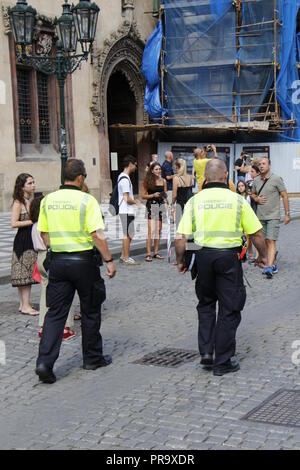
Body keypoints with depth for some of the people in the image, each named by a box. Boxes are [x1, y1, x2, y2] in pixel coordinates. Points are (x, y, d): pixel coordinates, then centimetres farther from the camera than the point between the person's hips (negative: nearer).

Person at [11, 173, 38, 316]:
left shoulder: (33, 200, 13)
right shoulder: (18, 202, -10)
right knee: (24, 273, -6)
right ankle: (25, 305, -3)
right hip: (23, 241, -8)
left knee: (28, 274, 9)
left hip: (33, 240, 8)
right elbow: (14, 223, -17)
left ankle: (23, 304, 14)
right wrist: (33, 221, -17)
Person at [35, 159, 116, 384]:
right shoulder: (87, 200, -11)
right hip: (83, 260, -4)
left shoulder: (48, 200, 4)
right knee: (90, 311, 12)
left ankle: (45, 362, -7)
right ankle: (93, 358, 24)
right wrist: (109, 260, -10)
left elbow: (44, 234, 9)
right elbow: (97, 234, -16)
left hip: (57, 261, 4)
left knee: (55, 313, 5)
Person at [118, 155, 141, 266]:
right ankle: (127, 259, 1)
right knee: (128, 235, -4)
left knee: (127, 235, 16)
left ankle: (123, 257, 22)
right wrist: (135, 202, -3)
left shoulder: (122, 176, 13)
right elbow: (127, 199, -20)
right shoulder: (125, 179, -18)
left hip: (124, 210, 10)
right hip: (127, 211, -10)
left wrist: (133, 200, 13)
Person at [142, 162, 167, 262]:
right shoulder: (148, 181, -2)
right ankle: (148, 254, -9)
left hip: (161, 205, 5)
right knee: (151, 230, -11)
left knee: (159, 230, 7)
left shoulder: (163, 181, 10)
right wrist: (153, 195, -14)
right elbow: (143, 196, -1)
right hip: (152, 206, -5)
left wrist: (164, 194, -4)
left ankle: (156, 253, 14)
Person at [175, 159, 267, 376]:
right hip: (229, 256, -2)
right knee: (229, 309, 8)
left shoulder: (194, 201, 1)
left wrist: (180, 261, 13)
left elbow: (181, 237, -3)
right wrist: (263, 255, 17)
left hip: (203, 255, 2)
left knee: (206, 305, 22)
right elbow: (257, 234, 1)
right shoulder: (237, 200, -2)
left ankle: (206, 352, 17)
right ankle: (223, 361, 13)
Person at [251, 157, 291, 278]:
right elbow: (252, 194, 24)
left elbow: (284, 196, -3)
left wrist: (287, 214, -6)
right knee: (265, 242, 9)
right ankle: (273, 265, 20)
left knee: (271, 241, -14)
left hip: (273, 216, -5)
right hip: (261, 216, 6)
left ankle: (269, 267, -23)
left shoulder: (276, 179, -6)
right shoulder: (256, 180, 8)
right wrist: (256, 199, 0)